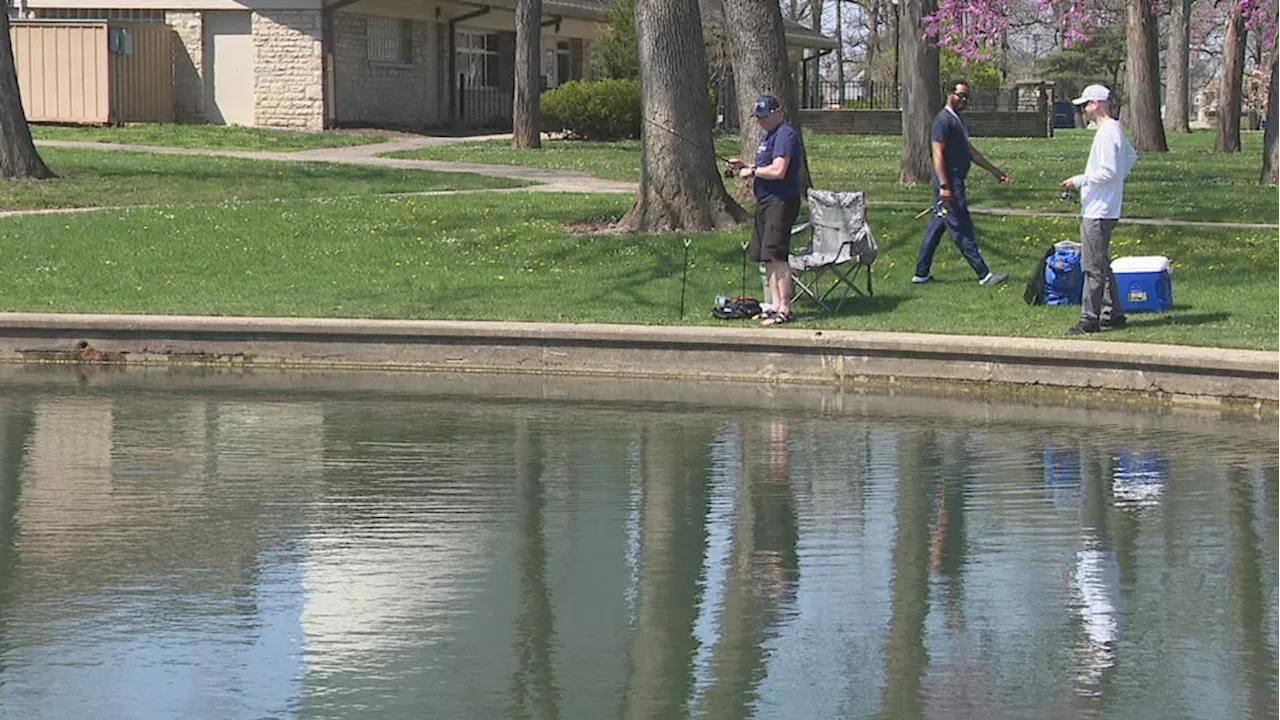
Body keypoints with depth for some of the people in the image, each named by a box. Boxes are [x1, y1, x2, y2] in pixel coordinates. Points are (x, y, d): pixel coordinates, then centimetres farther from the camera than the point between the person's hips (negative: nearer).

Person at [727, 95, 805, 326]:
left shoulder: (785, 135, -14)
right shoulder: (769, 135, 19)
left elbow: (778, 170, -24)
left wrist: (752, 171, -11)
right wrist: (745, 166, 13)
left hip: (781, 202, -11)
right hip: (766, 202, 11)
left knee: (776, 254, -14)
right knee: (766, 256, 11)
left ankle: (785, 309, -14)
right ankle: (775, 304, 16)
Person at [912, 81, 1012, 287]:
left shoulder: (957, 121, 18)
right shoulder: (944, 121, -13)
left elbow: (969, 151, 25)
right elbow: (938, 154, -19)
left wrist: (995, 171, 26)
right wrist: (944, 186, -25)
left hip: (955, 183, 10)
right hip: (950, 184, -10)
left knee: (936, 228, 12)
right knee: (963, 231, -6)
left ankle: (921, 274, 15)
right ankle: (984, 274, -5)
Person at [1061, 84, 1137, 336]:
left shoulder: (1107, 133, -17)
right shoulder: (1116, 130, 14)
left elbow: (1108, 172, -23)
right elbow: (1131, 156, 28)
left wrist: (1079, 180, -16)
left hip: (1098, 212, -11)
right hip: (1098, 209, 11)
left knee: (1093, 267, -8)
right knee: (1101, 266, 16)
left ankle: (1090, 319, -7)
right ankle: (1113, 313, 20)